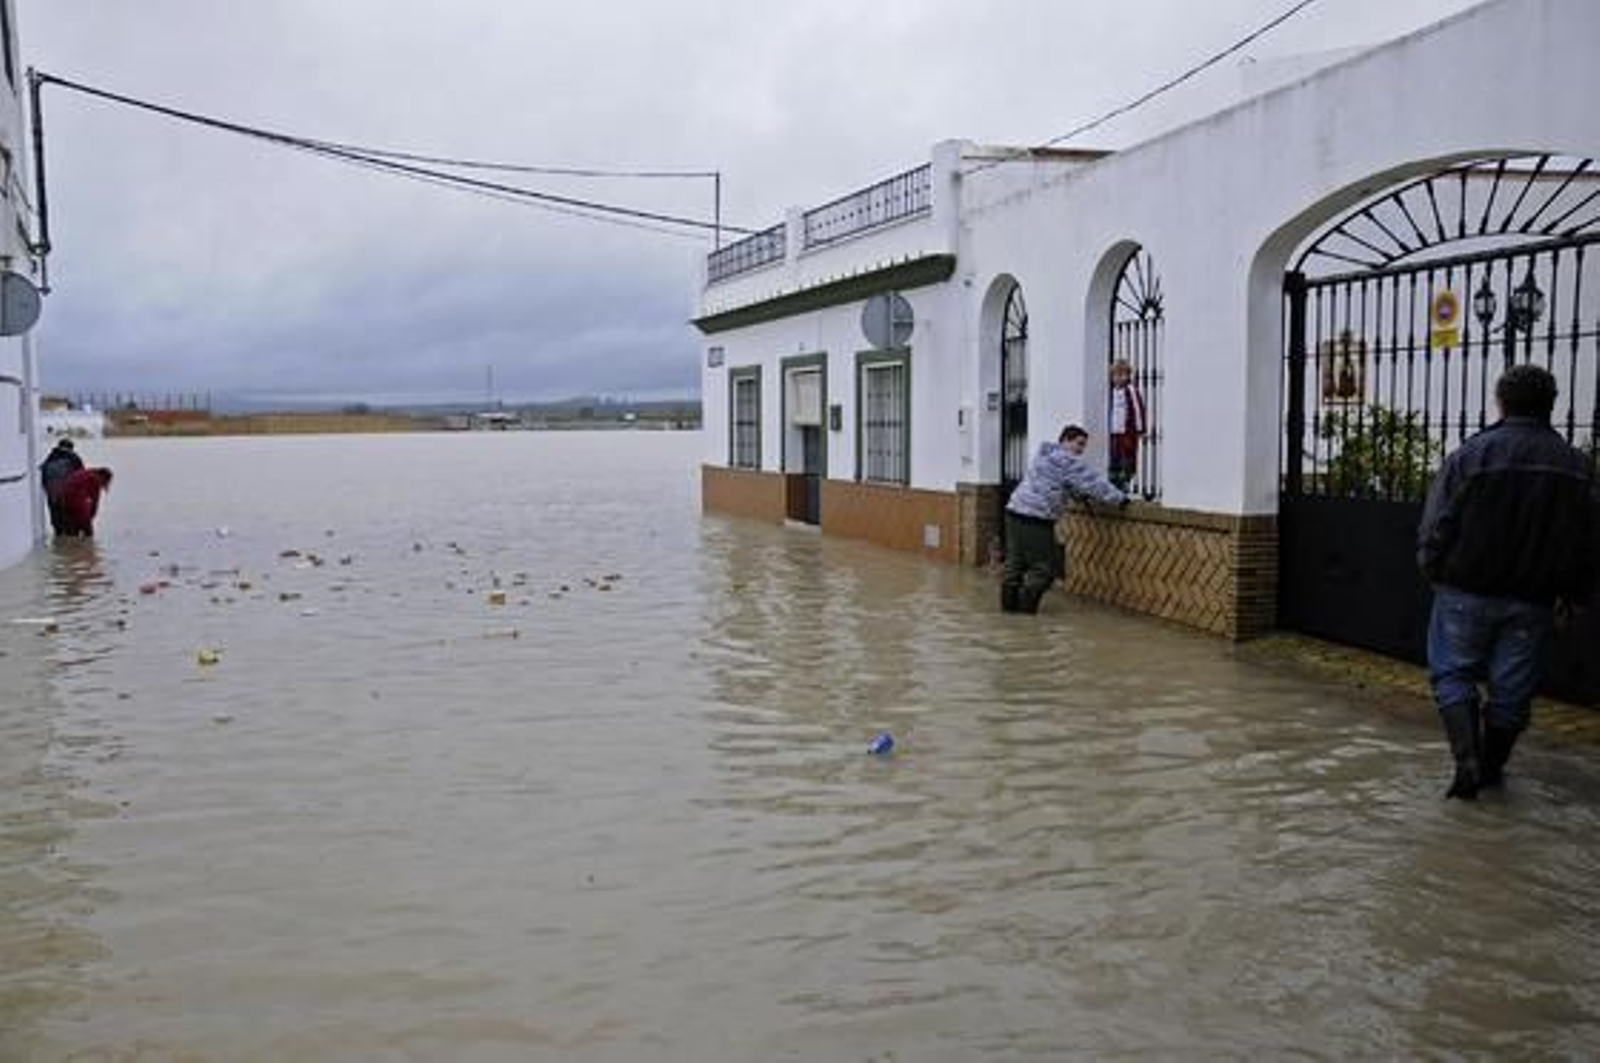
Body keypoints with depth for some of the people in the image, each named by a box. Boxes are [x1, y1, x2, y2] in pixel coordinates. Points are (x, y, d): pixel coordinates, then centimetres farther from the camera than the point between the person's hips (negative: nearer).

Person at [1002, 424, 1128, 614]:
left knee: (1015, 562, 13)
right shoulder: (1069, 461, -6)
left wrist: (1083, 495, 31)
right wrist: (1119, 499, 1)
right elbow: (1094, 482, -6)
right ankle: (1026, 603, -2)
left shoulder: (1044, 454, 24)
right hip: (1036, 519, -10)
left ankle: (1009, 601, 16)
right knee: (1043, 567, -3)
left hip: (1015, 511, 10)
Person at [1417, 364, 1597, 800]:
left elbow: (1435, 530, -10)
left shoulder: (1470, 456, -11)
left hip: (1467, 592, -3)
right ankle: (1491, 768, 25)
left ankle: (1467, 759, -5)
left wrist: (1435, 573, 7)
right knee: (1512, 685, 12)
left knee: (1453, 673, 10)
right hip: (1532, 600, 3)